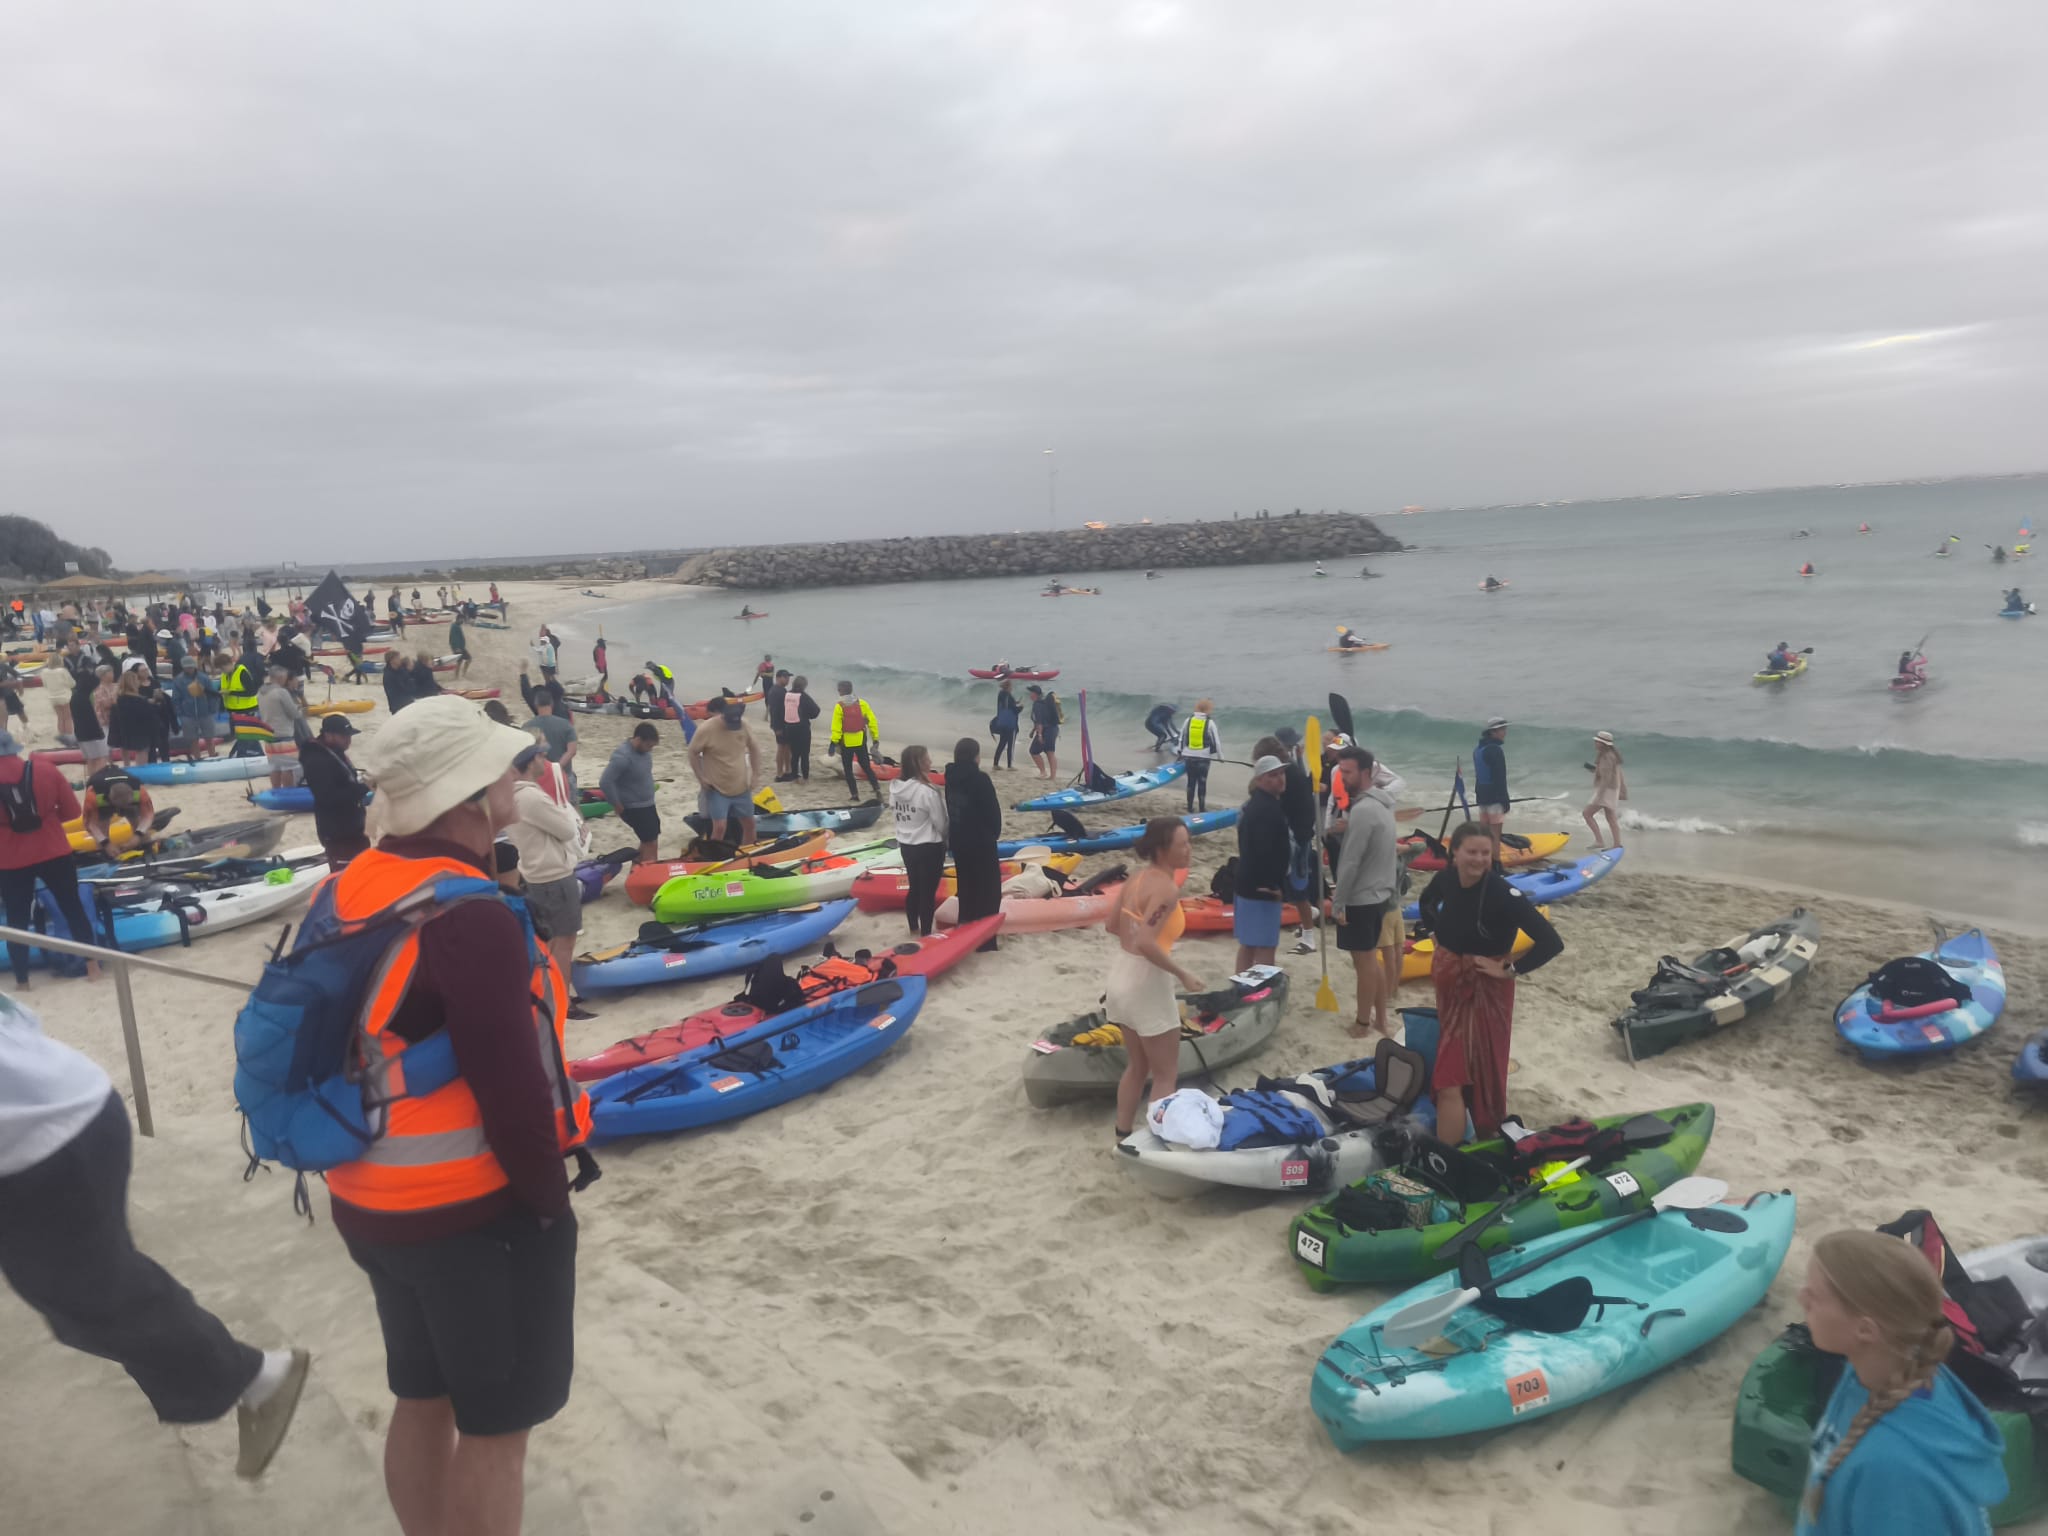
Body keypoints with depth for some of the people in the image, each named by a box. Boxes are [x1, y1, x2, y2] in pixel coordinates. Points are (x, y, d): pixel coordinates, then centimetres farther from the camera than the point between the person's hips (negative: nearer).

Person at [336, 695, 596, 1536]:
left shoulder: (355, 887, 2)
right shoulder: (470, 918, -26)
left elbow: (363, 1042, 11)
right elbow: (513, 1087, -25)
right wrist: (549, 1199, -11)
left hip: (373, 1204, 9)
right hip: (475, 1212, -8)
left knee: (424, 1398, 24)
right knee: (496, 1425, 9)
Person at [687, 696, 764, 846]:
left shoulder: (744, 725, -8)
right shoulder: (708, 729, -19)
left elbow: (754, 747, 7)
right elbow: (693, 753, -7)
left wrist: (756, 776, 2)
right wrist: (702, 779, -10)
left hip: (742, 788, 5)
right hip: (717, 789, -4)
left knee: (749, 824, 12)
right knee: (719, 827, -13)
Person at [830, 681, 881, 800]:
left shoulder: (839, 706, -10)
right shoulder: (862, 703, -2)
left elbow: (836, 727, -14)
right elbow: (872, 722, -1)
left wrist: (834, 742, -8)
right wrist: (875, 738, 5)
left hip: (846, 742, -3)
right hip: (860, 741, 3)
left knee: (848, 769, 10)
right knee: (866, 767, 11)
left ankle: (854, 794, 7)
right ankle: (877, 789, -2)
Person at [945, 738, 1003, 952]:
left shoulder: (951, 777, 2)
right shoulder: (980, 779, -20)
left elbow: (951, 808, 8)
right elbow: (993, 811, -13)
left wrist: (956, 833, 14)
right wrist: (995, 833, 5)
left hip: (958, 841, 7)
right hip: (981, 842, -7)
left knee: (966, 886, 19)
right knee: (989, 889, 3)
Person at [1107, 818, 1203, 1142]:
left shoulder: (1138, 877, 5)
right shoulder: (1166, 888, -22)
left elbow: (1112, 925, 12)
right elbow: (1146, 944, -30)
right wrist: (1182, 974, -19)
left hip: (1122, 976, 9)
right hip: (1147, 984, -9)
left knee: (1137, 1067, 23)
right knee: (1166, 1075, 6)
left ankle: (1123, 1137, 32)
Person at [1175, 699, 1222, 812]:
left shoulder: (1188, 720, 1)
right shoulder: (1210, 723, -8)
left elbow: (1181, 738, 8)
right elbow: (1216, 741, -4)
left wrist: (1179, 752, 19)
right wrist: (1220, 755, 7)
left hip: (1189, 756, 3)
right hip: (1204, 757, -3)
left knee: (1191, 782, 11)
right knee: (1202, 782, 4)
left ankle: (1190, 808, 13)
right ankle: (1202, 809, 4)